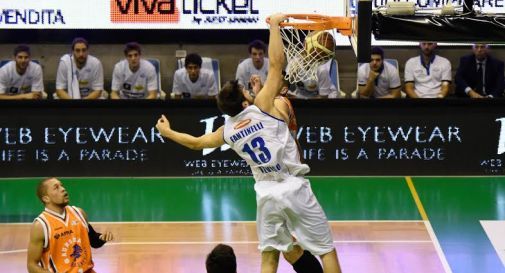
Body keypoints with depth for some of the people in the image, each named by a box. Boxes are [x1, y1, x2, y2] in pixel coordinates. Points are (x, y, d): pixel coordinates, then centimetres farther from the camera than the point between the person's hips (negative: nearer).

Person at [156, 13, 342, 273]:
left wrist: (168, 132, 40)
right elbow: (276, 63, -12)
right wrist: (274, 25, -3)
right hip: (294, 188, -4)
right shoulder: (262, 107, -9)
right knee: (327, 250, 3)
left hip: (266, 193, 4)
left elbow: (197, 143, 24)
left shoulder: (226, 132, 6)